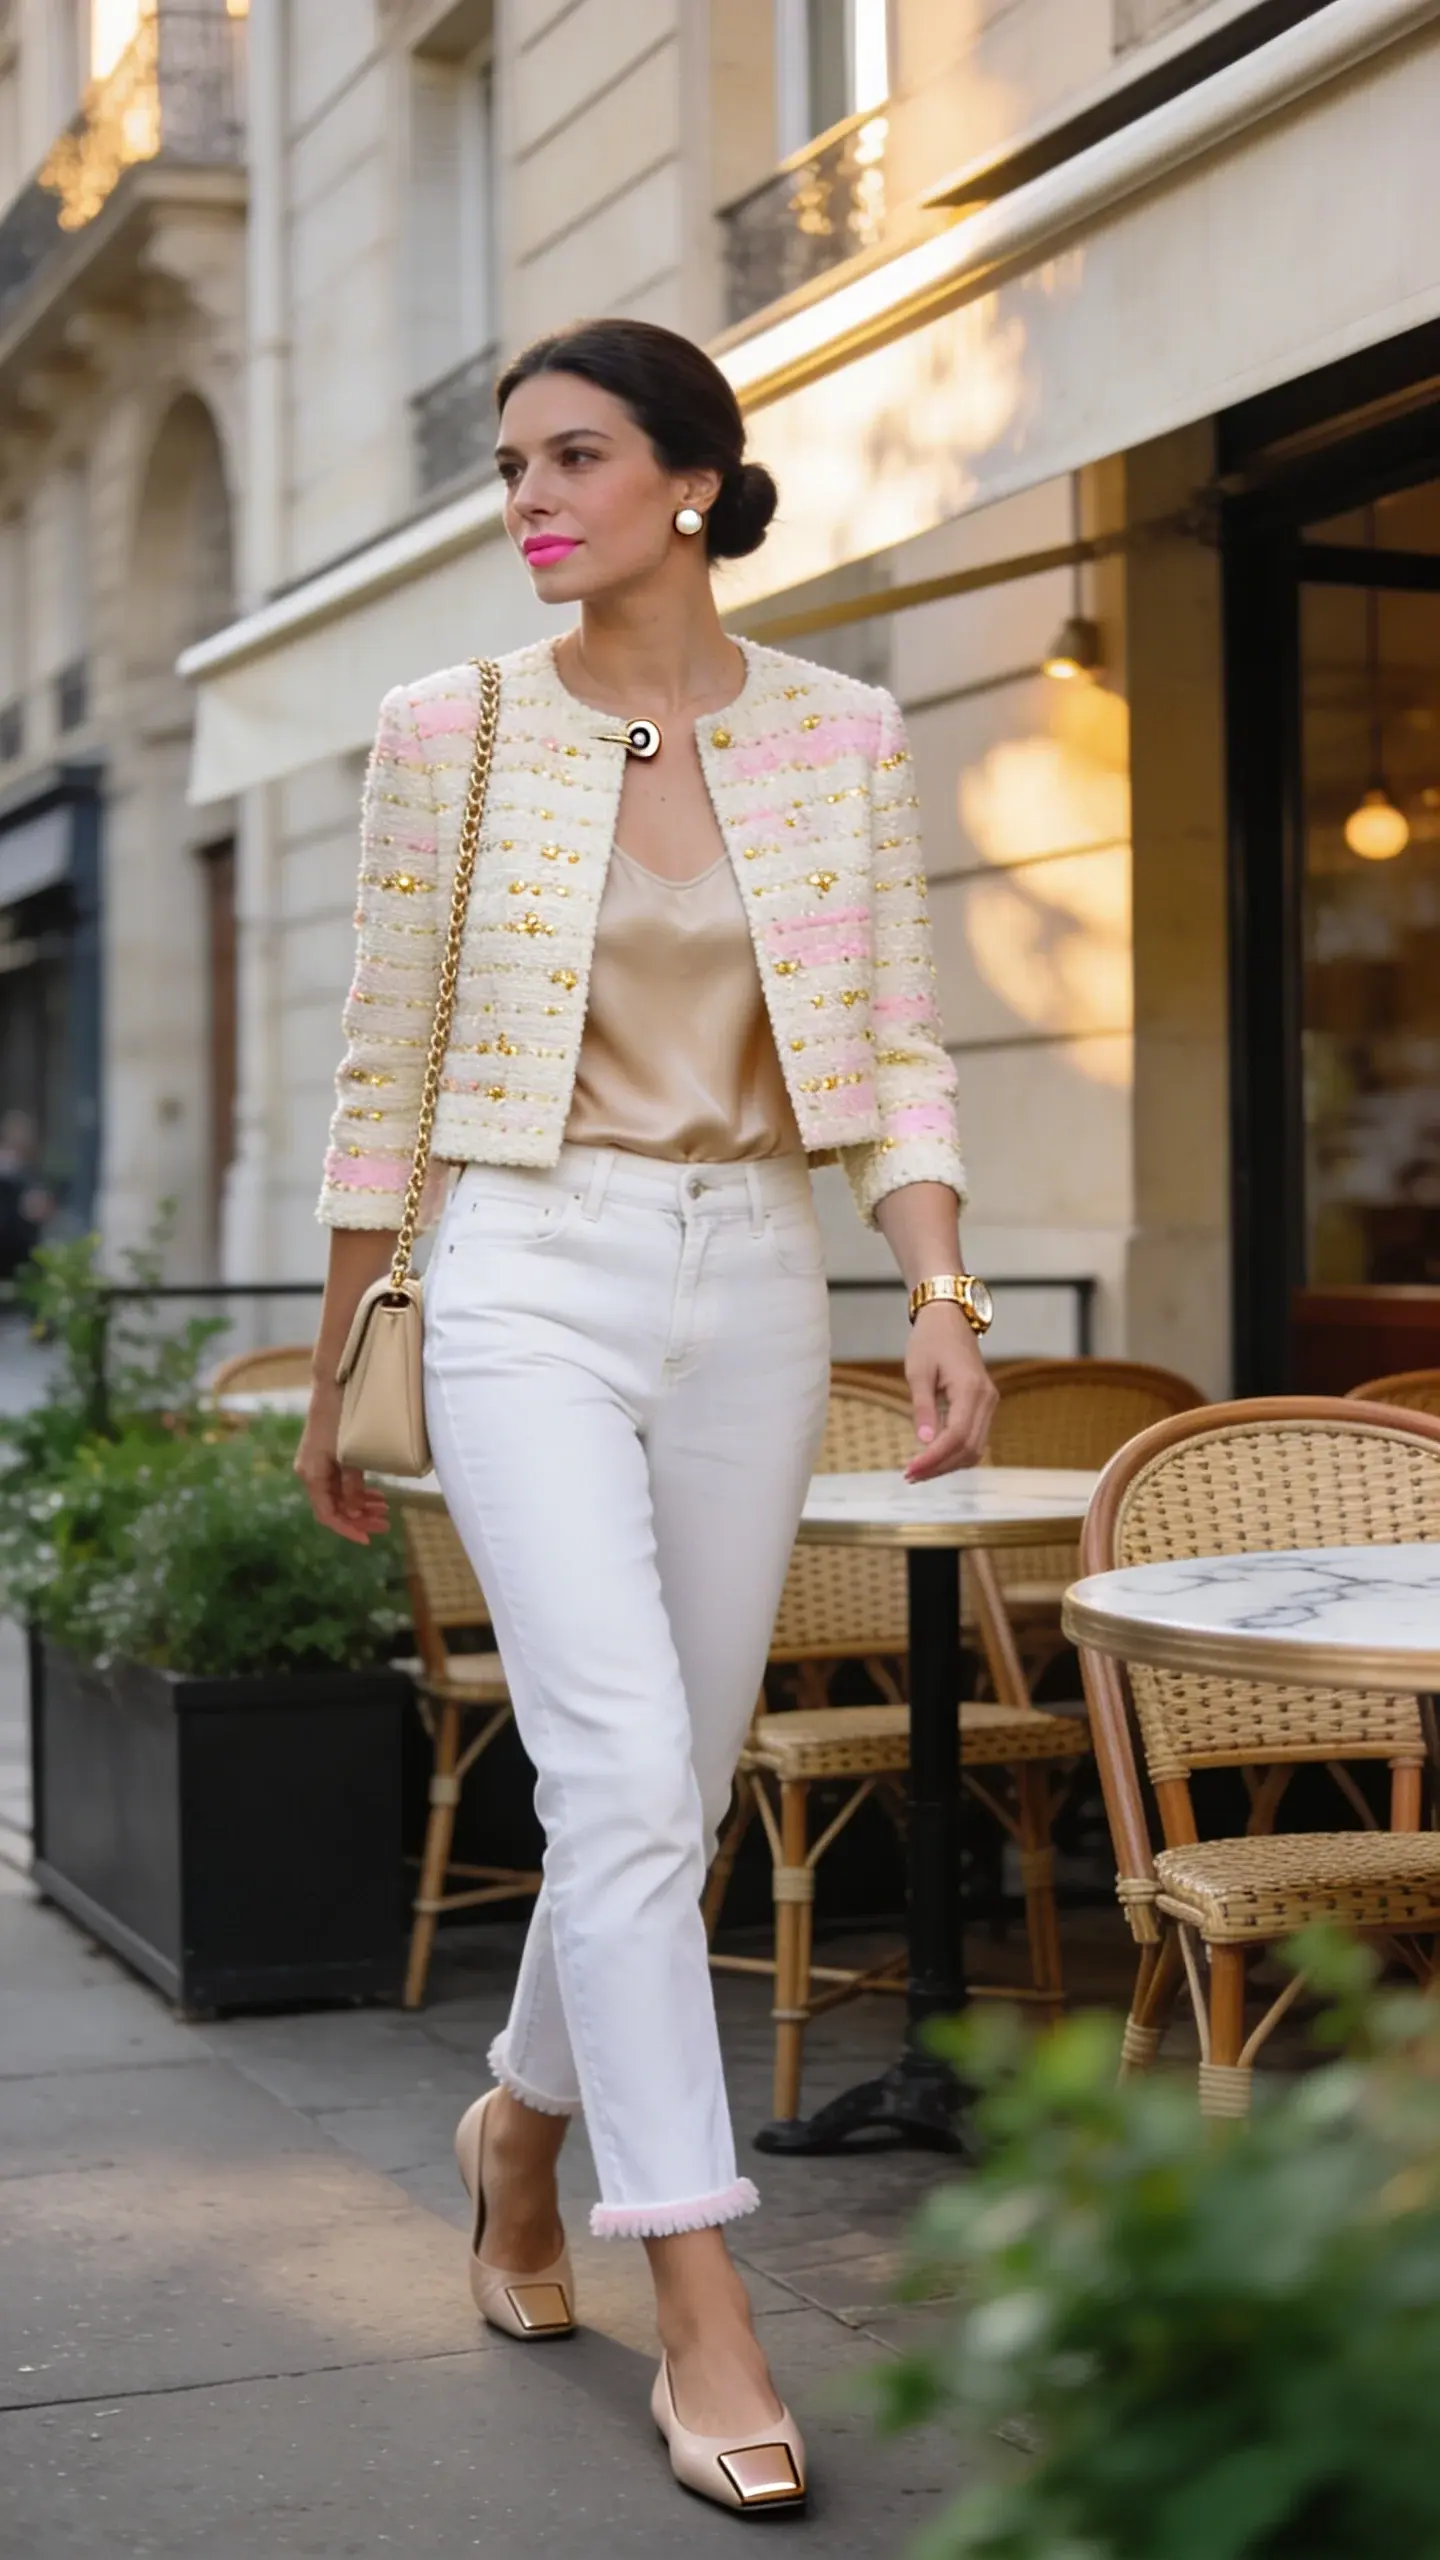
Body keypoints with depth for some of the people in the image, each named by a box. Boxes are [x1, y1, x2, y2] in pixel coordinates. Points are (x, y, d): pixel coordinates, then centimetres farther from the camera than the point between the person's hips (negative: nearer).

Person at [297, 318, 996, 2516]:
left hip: (755, 1287, 3)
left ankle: (525, 2119, 38)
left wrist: (944, 1295, -13)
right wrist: (334, 1372, 8)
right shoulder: (451, 730, 1)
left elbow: (897, 1055, 3)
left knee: (670, 1788, 11)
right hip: (532, 1279, -2)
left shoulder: (842, 739, 5)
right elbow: (385, 1071, 5)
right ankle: (702, 2310, -6)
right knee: (625, 1774, -14)